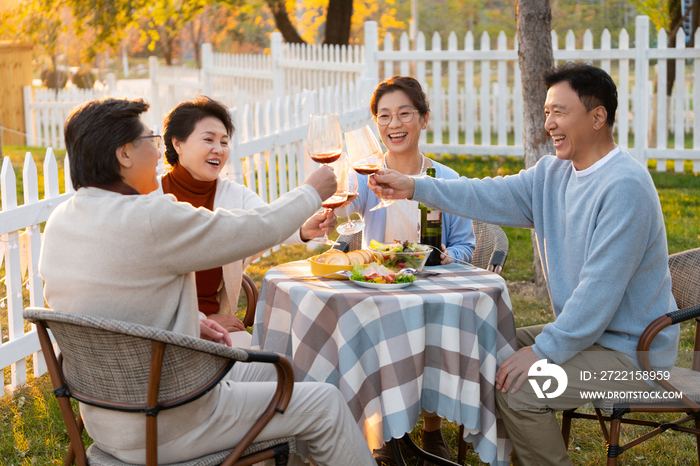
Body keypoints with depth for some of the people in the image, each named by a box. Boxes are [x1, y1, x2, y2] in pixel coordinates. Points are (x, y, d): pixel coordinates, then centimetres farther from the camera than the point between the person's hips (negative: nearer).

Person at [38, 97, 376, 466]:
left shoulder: (60, 220, 2)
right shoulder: (149, 220, -25)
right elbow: (256, 229, -13)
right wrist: (312, 192, 5)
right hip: (162, 430, -9)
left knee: (266, 370, 27)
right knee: (325, 403, 3)